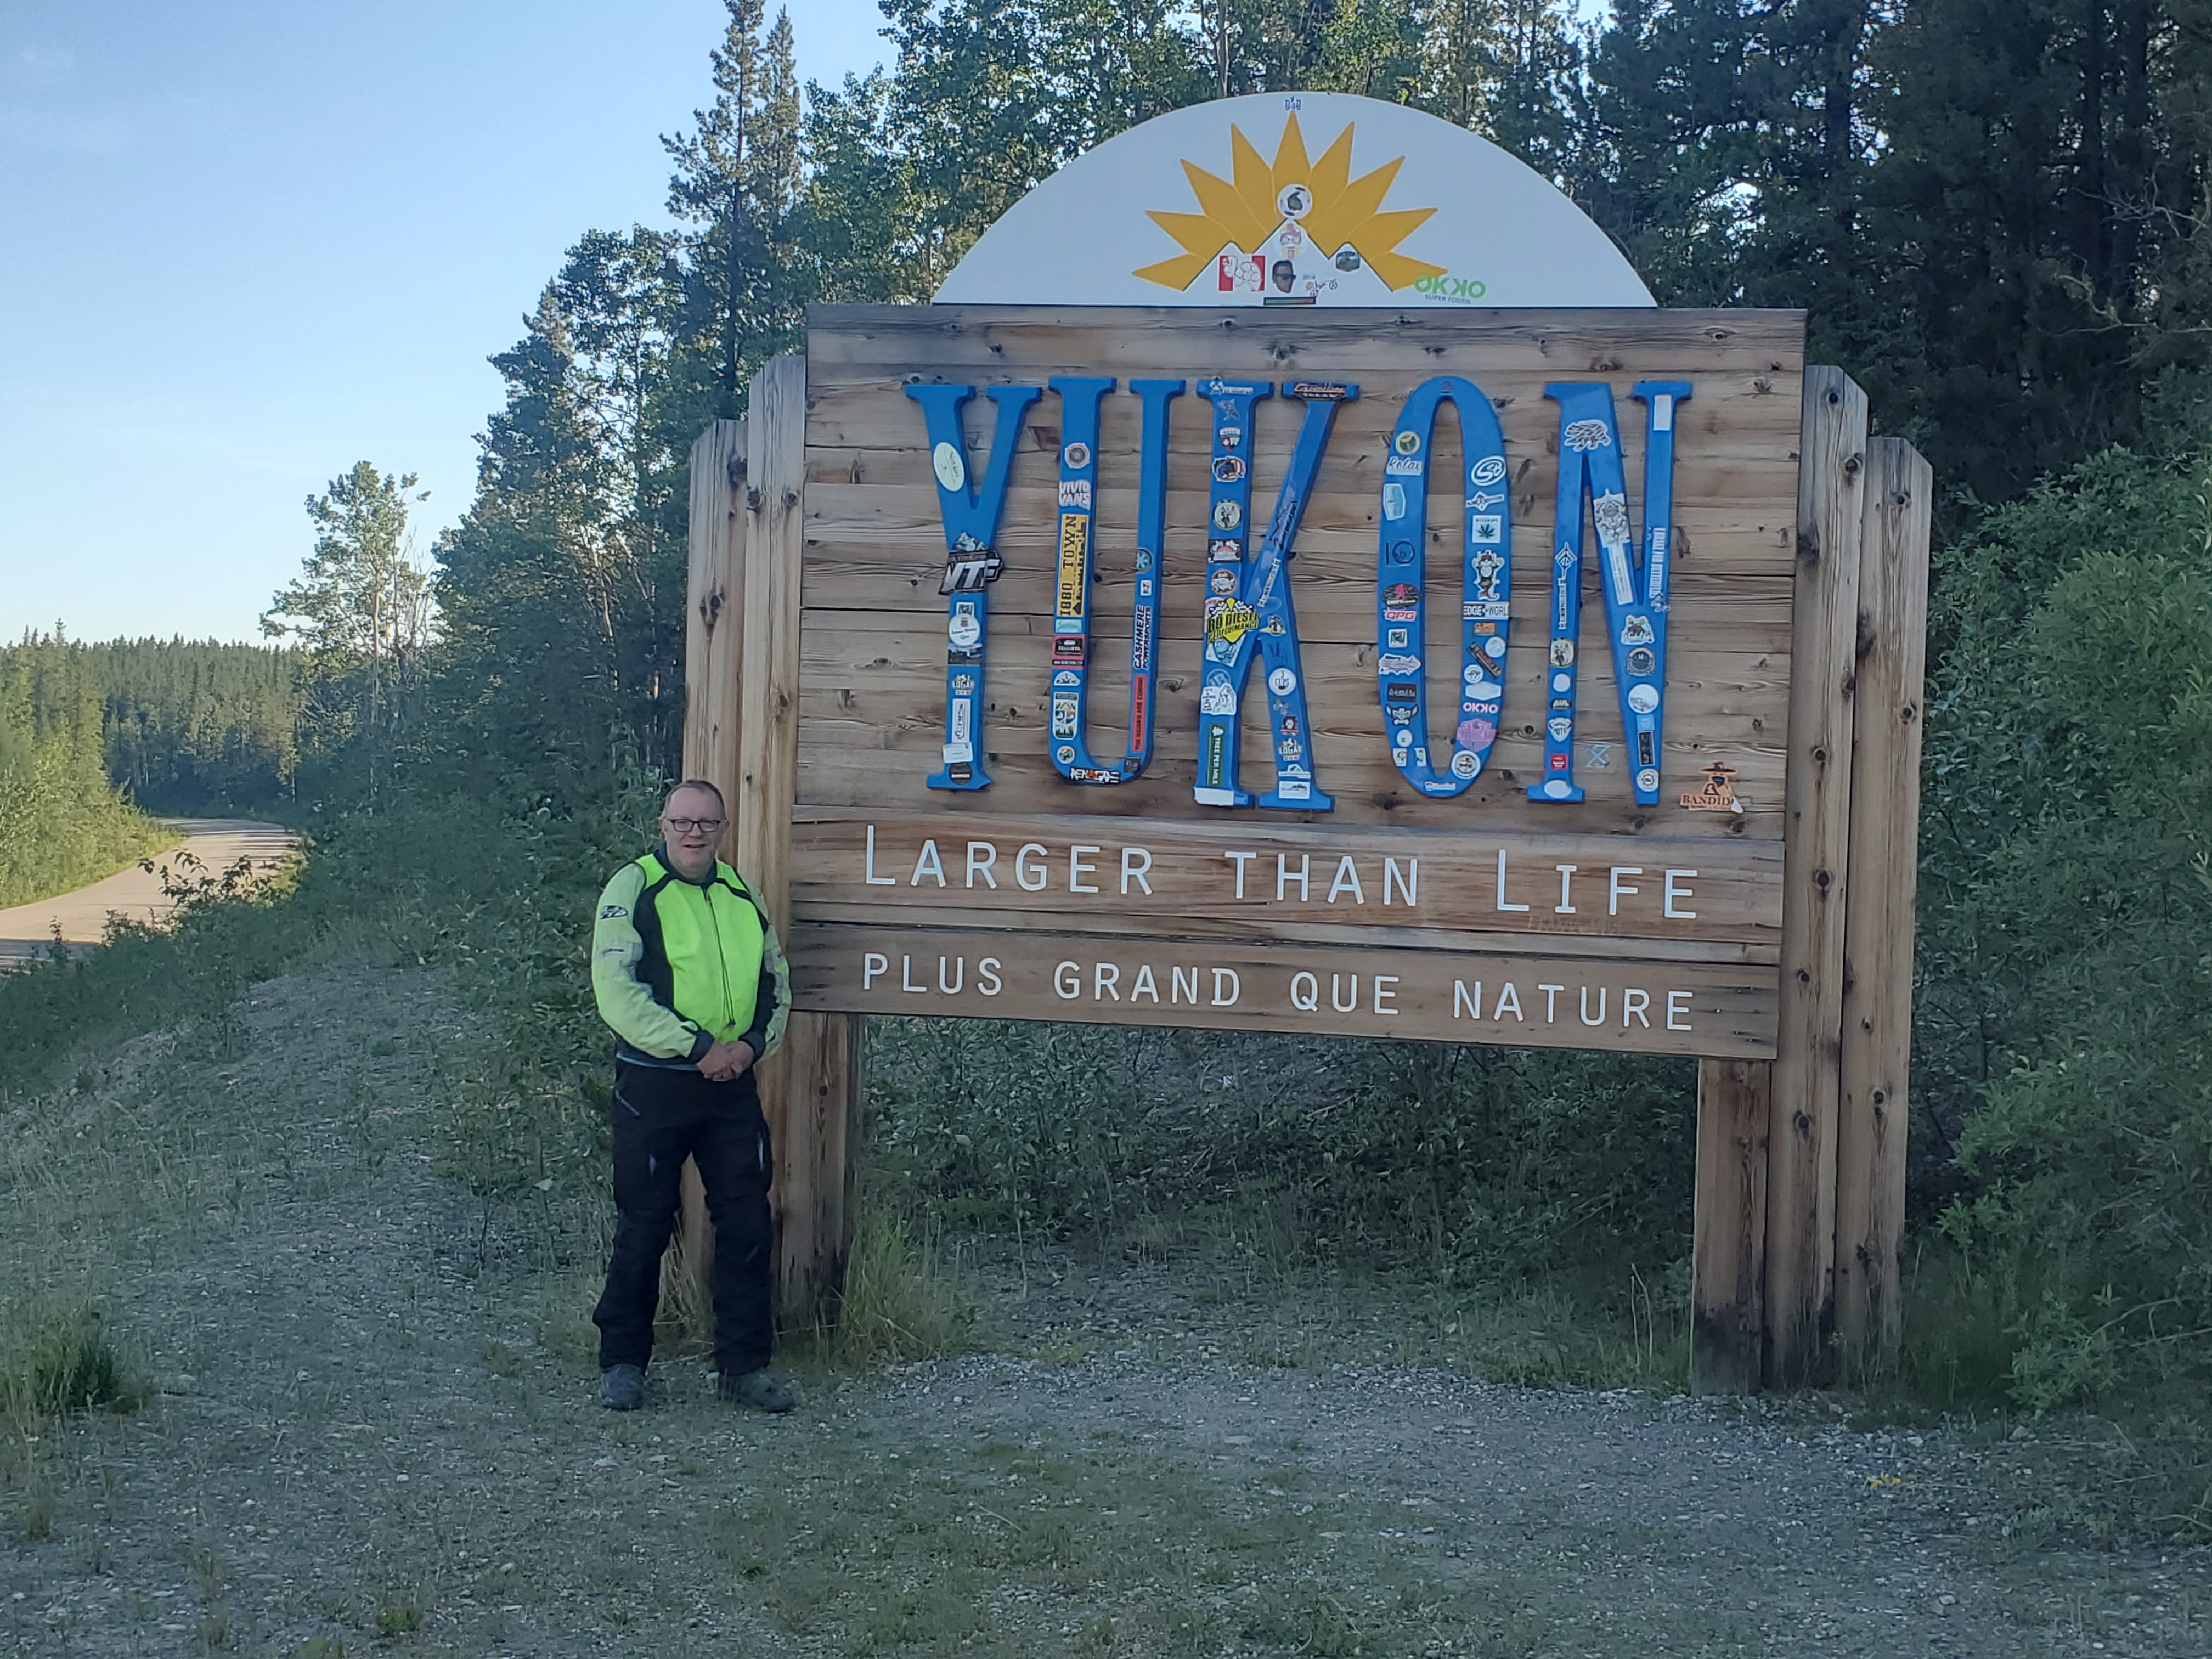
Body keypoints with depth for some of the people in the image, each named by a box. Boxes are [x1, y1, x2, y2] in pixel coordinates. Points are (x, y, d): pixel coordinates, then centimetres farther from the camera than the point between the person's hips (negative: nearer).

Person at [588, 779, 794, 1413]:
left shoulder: (741, 894, 11)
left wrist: (753, 1042, -3)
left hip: (734, 1086, 5)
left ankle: (742, 1365, 14)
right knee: (643, 1228, 3)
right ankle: (622, 1362, 17)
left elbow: (776, 980, 17)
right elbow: (617, 991, -15)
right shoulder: (633, 890, -5)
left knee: (746, 1223, 4)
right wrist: (700, 1047, -17)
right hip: (653, 1086, -4)